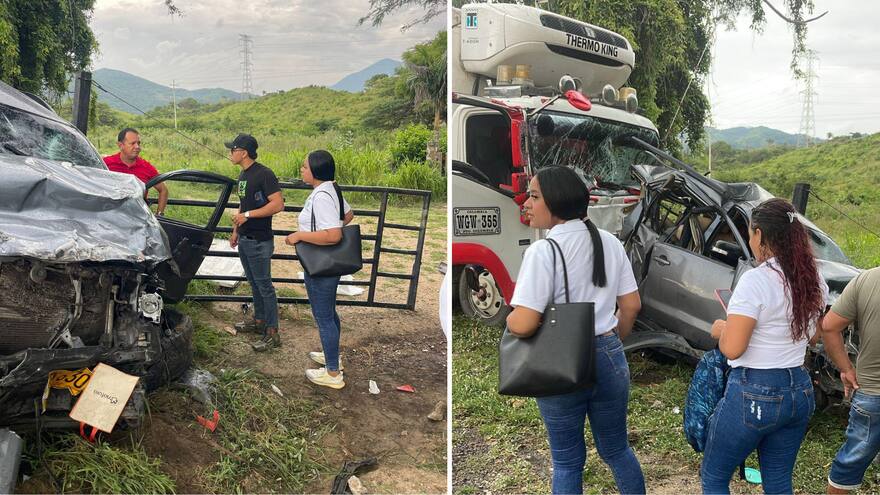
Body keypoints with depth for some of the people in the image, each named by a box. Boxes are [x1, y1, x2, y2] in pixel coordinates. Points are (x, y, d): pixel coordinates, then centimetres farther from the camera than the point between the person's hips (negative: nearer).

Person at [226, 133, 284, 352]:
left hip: (259, 242, -9)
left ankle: (272, 333, 1)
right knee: (254, 283, 18)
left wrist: (248, 215, -23)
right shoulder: (243, 174, 12)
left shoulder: (264, 174, -17)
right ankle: (259, 320, 31)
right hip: (244, 239, 9)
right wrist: (236, 230, 20)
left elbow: (278, 204, -23)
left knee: (264, 285, -5)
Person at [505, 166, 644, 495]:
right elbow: (631, 305, 6)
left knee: (567, 461, 13)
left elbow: (523, 324, -26)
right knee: (616, 449, 23)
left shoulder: (542, 251, -20)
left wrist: (507, 319, -4)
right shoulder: (609, 242, 0)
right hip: (609, 358, 5)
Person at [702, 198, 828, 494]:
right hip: (800, 390, 7)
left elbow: (732, 349, -22)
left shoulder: (755, 281, -20)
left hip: (753, 395, -7)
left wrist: (721, 329, -2)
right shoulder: (814, 281, 3)